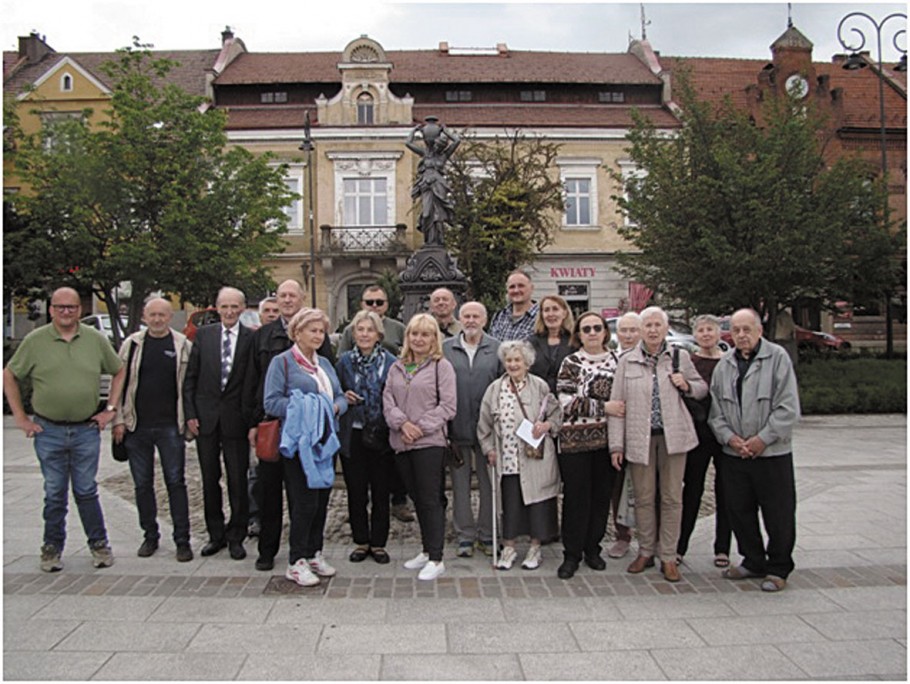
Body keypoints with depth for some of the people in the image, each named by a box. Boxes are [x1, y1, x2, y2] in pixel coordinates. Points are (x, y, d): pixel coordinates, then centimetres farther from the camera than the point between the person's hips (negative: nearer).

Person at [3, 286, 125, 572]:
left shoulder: (96, 340, 2)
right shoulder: (35, 341, -1)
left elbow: (119, 371, 12)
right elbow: (9, 377, 7)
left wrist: (110, 409, 6)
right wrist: (21, 418, 2)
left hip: (86, 430, 0)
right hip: (48, 431, 0)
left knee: (87, 491, 7)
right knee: (54, 494, 9)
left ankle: (99, 544, 20)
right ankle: (52, 548, 23)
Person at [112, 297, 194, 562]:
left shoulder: (183, 345, 1)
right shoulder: (132, 344, 5)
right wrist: (118, 420, 1)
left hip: (170, 426, -2)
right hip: (137, 426, 2)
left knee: (176, 482, 0)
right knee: (142, 484, 10)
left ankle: (182, 540, 7)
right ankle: (150, 536, 24)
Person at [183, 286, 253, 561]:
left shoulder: (251, 338, -3)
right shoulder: (204, 334, 4)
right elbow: (190, 377, 6)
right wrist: (190, 413, -1)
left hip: (236, 419, -3)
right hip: (206, 417, 3)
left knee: (238, 481, 3)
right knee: (209, 480, 11)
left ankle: (236, 537, 18)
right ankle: (216, 535, 25)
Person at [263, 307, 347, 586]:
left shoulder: (325, 364, 17)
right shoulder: (282, 362, -4)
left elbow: (341, 396, 16)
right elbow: (271, 402, -12)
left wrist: (335, 407, -7)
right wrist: (303, 408, -20)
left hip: (326, 442, 7)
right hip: (298, 443, -7)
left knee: (322, 501, 11)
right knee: (304, 502, -6)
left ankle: (314, 553, 24)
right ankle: (296, 562, 5)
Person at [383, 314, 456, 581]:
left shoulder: (442, 366, -2)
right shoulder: (396, 368, 13)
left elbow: (447, 406, -8)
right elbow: (388, 401, 6)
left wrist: (421, 427, -14)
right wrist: (403, 423, -11)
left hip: (430, 442, -5)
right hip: (401, 443, 5)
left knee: (430, 500, -3)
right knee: (417, 499, 14)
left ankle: (436, 559, 4)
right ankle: (427, 551, 26)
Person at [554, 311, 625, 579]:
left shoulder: (616, 360, 9)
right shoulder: (570, 363, -1)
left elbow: (623, 397, 19)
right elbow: (567, 402, -11)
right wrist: (604, 407, -14)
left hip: (606, 439, 3)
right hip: (576, 439, -3)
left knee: (601, 495, 9)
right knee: (576, 497, 1)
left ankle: (592, 548, 24)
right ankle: (571, 554, 13)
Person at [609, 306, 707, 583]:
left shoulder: (680, 357, 5)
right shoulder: (627, 361, 3)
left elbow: (703, 388, 17)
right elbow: (616, 404, 2)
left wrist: (687, 386, -7)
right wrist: (616, 444, -3)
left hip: (672, 436, 0)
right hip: (640, 438, 0)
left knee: (672, 498, 4)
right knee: (643, 498, 8)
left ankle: (668, 557, 16)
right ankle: (645, 552, 24)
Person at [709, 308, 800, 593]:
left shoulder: (777, 357, -7)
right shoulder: (724, 366, 8)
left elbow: (788, 408, -11)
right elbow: (716, 411, 9)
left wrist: (763, 439, -14)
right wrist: (729, 437, -7)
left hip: (772, 452, -4)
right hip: (734, 454, 5)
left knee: (778, 513, 4)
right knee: (739, 510, 12)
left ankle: (778, 569, 21)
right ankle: (753, 561, 30)